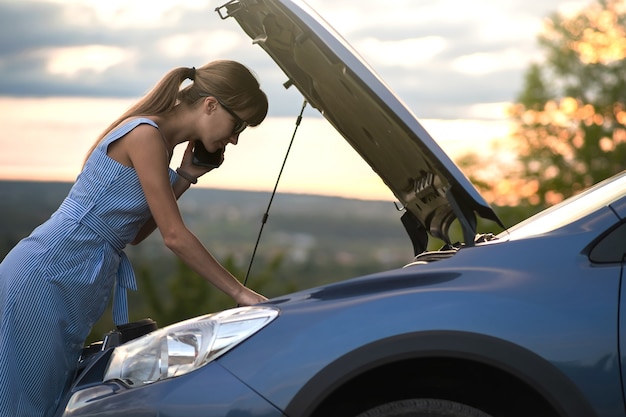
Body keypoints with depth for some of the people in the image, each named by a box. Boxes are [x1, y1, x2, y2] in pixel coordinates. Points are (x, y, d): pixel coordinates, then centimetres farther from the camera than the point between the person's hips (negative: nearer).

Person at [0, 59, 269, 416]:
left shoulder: (160, 141, 14)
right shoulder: (146, 135, -15)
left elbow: (135, 233, 14)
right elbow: (174, 236, -16)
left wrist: (187, 177, 8)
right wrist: (240, 292, -10)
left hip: (69, 290, 9)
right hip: (46, 278, -9)